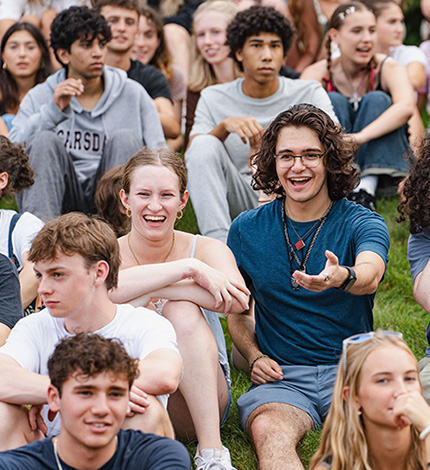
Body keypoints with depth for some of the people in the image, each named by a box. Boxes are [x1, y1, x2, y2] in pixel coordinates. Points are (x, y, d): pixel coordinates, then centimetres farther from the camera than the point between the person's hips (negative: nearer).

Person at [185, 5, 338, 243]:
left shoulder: (309, 94, 1)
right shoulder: (214, 99, 5)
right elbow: (190, 157, -8)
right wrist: (224, 125, -28)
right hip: (238, 201, 1)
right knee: (204, 144, -23)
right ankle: (219, 242, -37)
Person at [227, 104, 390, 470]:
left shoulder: (361, 223, 0)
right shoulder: (247, 230, 8)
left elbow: (370, 274, -24)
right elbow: (237, 309, 21)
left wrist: (342, 277, -49)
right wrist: (254, 356, 0)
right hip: (282, 375, 1)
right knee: (269, 433, -34)